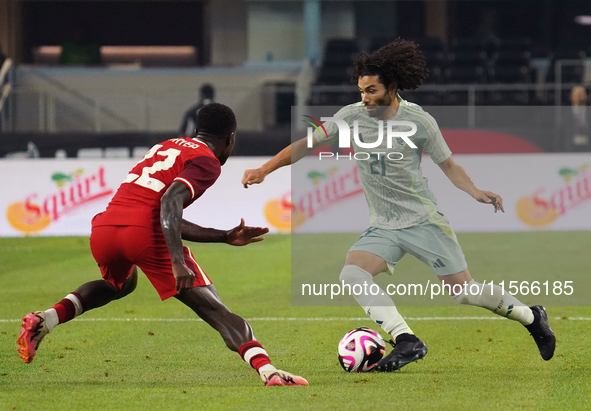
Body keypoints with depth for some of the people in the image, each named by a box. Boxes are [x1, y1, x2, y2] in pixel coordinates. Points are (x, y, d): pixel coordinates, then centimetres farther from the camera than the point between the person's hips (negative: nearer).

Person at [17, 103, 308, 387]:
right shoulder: (207, 161, 5)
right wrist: (177, 263, -22)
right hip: (146, 233, -7)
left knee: (118, 285, 39)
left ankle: (46, 319, 20)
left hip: (102, 230, 7)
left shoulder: (165, 147, 30)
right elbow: (170, 201, -14)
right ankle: (267, 369, -21)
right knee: (214, 309, -4)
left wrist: (225, 237, 34)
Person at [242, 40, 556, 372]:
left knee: (463, 291, -3)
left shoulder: (419, 121, -10)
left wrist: (475, 192, -14)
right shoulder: (352, 117, -5)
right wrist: (265, 170, -6)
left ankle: (531, 316, 24)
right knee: (352, 274, -24)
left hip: (424, 220, -3)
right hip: (383, 228, 3)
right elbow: (307, 144, 2)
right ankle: (406, 341, -27)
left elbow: (448, 164, 1)